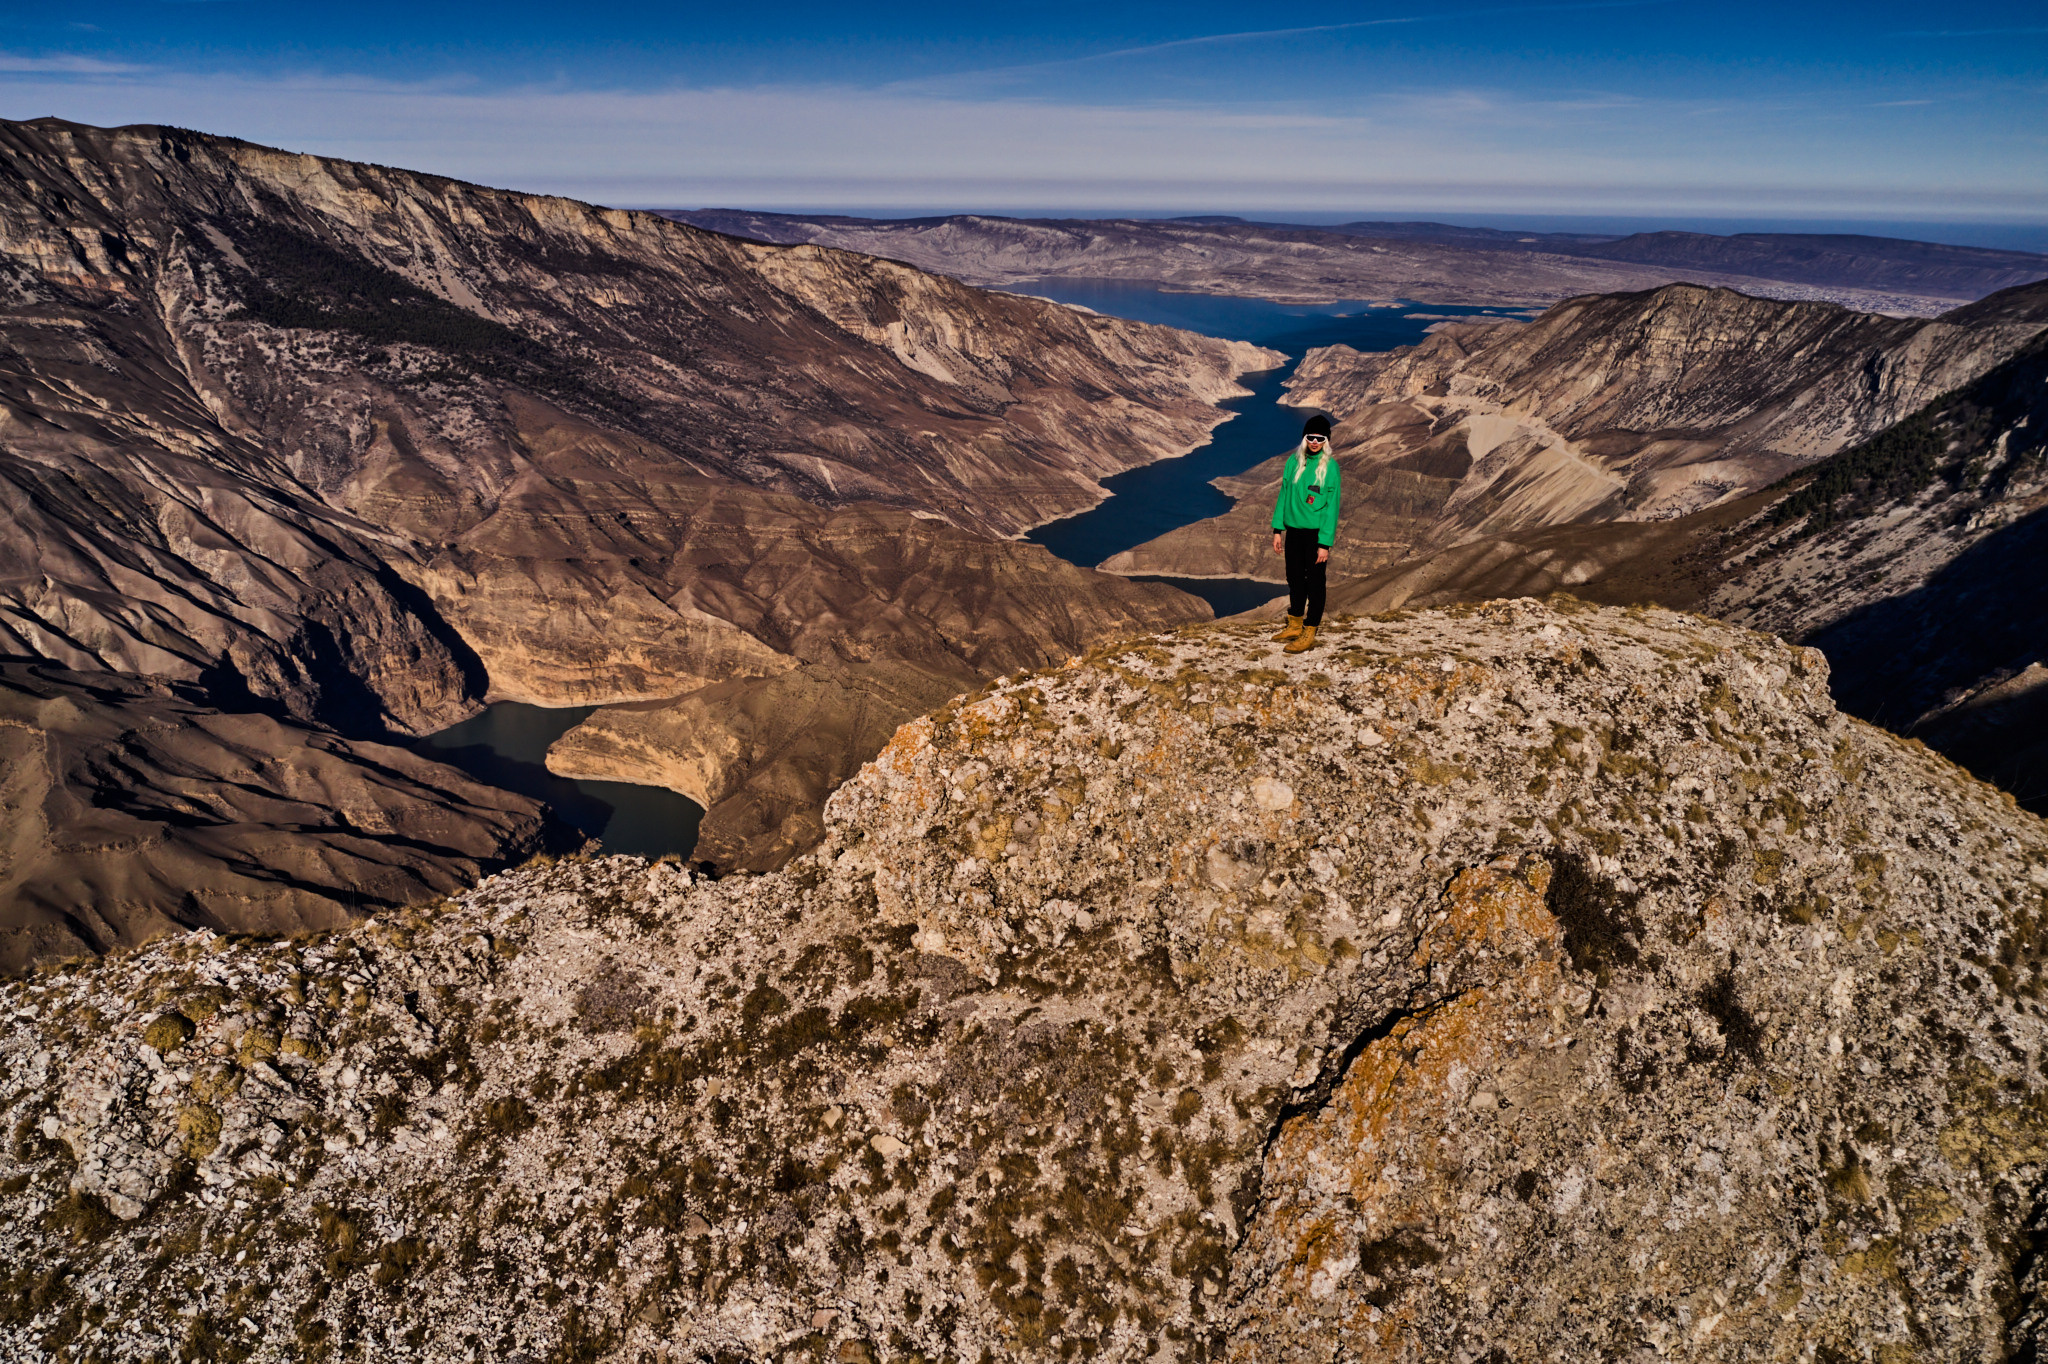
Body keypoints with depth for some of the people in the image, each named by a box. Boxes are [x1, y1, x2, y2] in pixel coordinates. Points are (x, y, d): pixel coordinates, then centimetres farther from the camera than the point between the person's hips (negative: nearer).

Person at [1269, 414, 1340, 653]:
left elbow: (1332, 506, -11)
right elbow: (1284, 495, 9)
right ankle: (1295, 626, 30)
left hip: (1316, 533, -5)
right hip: (1293, 530, 5)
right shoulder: (1294, 461, 3)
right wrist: (1278, 529, 6)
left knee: (1315, 583, 2)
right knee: (1295, 579, 16)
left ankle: (1309, 634, 8)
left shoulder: (1330, 466, -10)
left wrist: (1325, 543, -15)